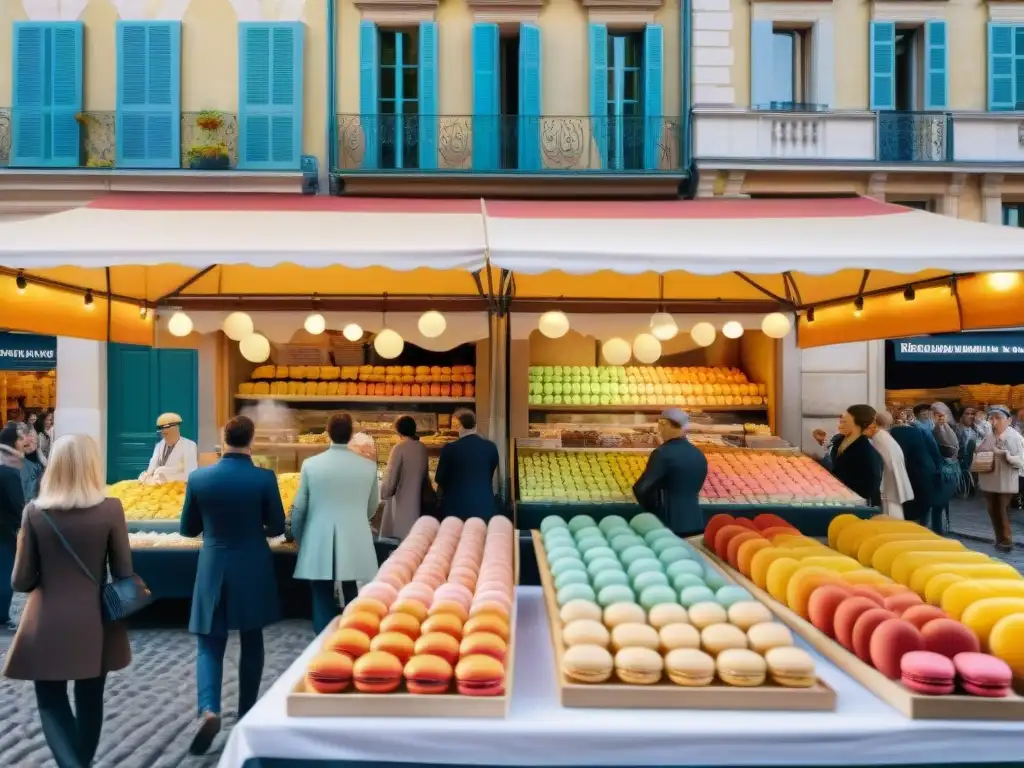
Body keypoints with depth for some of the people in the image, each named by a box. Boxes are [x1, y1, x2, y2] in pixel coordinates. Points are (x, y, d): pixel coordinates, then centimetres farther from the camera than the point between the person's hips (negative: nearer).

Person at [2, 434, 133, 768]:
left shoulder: (35, 511, -10)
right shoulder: (111, 509, -13)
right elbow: (124, 574, -6)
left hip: (47, 625, 0)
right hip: (94, 623, 0)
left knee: (51, 702, 14)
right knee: (90, 702, 18)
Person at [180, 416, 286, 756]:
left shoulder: (199, 478, -7)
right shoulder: (264, 478, -13)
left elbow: (188, 529, 2)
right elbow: (277, 527, -3)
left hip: (213, 569, 1)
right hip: (253, 569, 0)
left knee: (209, 644, 9)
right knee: (251, 641, 16)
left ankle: (209, 709, -11)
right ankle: (247, 713, 26)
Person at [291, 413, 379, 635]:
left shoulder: (310, 464, -6)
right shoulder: (369, 466, -3)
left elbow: (299, 508, 0)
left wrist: (298, 539, 18)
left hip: (319, 547, -1)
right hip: (355, 547, 1)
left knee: (323, 603, 9)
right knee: (353, 601, 15)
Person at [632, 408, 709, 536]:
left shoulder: (662, 454, -15)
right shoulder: (699, 454, 9)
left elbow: (641, 488, -17)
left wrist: (651, 509, 0)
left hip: (670, 525, -7)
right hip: (695, 524, 7)